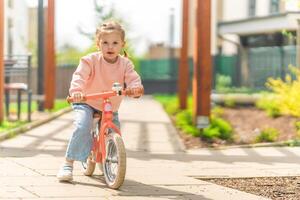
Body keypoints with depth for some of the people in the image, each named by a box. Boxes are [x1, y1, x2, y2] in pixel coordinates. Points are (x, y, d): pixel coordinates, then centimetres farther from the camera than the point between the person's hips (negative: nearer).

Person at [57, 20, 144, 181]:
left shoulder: (125, 64, -6)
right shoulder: (90, 60, -15)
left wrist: (135, 88, -44)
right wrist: (76, 91, -48)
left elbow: (133, 78, -19)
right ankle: (68, 163, -19)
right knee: (82, 127, -28)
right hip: (86, 103, -4)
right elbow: (79, 76, -27)